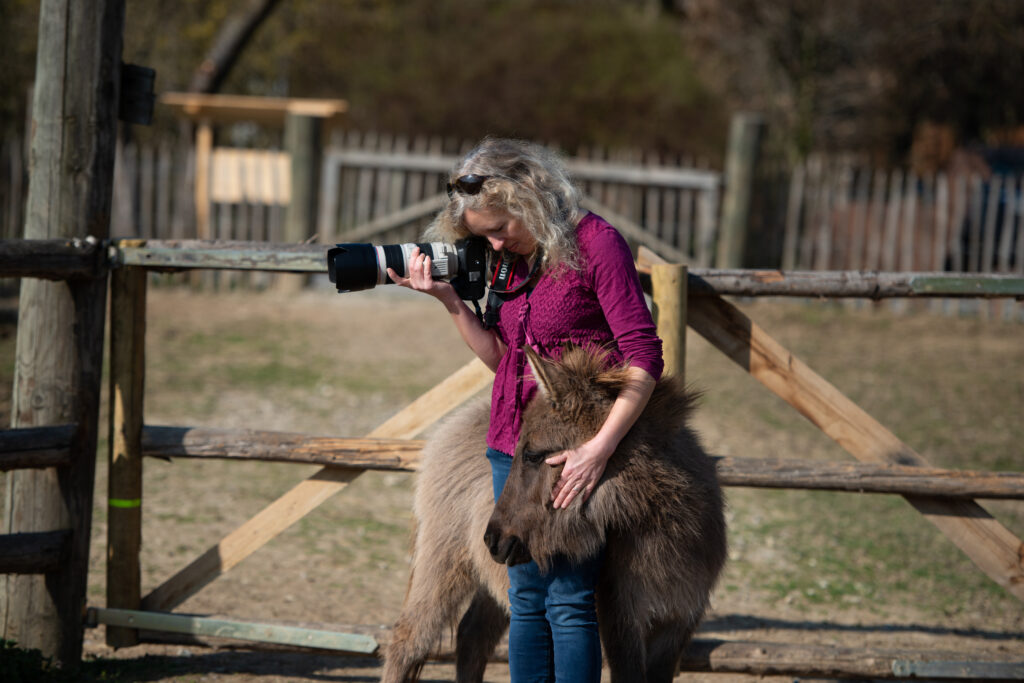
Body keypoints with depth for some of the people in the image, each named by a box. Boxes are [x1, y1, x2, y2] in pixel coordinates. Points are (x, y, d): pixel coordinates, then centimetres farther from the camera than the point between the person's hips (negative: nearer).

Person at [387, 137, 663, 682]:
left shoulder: (596, 243, -12)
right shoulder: (507, 257, 9)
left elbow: (643, 357, -14)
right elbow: (500, 358, 11)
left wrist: (599, 448, -20)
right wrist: (450, 301, -2)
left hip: (575, 445, -7)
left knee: (568, 600, -7)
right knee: (526, 597, 8)